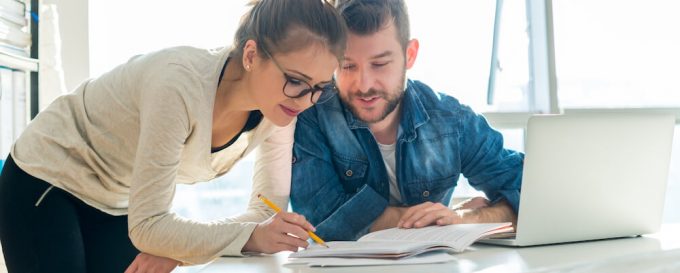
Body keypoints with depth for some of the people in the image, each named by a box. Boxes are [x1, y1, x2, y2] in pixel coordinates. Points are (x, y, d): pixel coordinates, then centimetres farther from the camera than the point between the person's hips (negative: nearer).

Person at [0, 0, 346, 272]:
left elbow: (268, 210, -13)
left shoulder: (279, 111, -18)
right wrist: (251, 236, -40)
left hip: (118, 204, 6)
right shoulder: (181, 85, -36)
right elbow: (146, 226, -34)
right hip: (47, 180, -6)